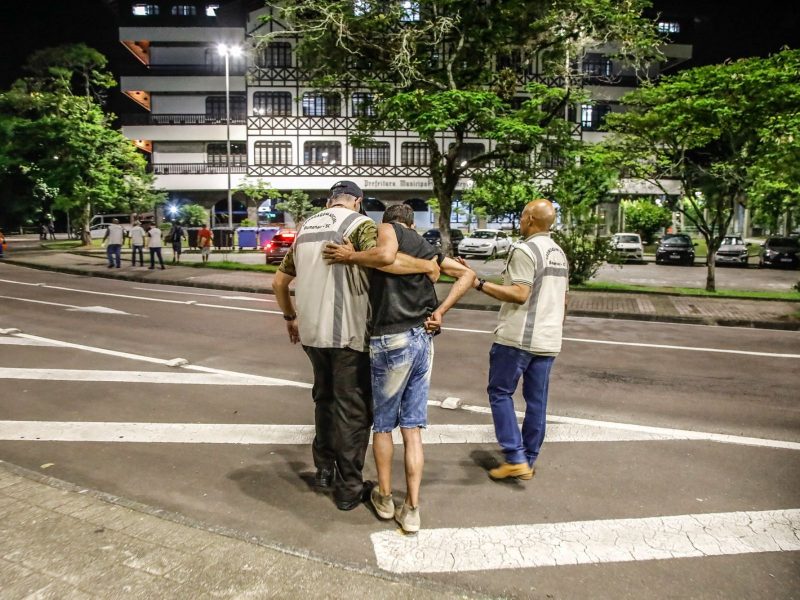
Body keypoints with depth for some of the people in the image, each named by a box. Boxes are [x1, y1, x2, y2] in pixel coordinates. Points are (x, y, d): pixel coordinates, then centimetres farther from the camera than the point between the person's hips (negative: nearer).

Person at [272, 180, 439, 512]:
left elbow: (279, 281, 19)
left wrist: (290, 317, 31)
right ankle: (349, 488, 16)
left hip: (311, 332, 7)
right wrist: (426, 265, -15)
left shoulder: (306, 227, 14)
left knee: (325, 398, 23)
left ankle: (324, 469, 34)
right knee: (352, 410, 6)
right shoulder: (359, 223, -7)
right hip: (347, 334, -6)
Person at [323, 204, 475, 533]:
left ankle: (384, 497, 27)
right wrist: (440, 311, 8)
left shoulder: (387, 228, 2)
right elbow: (467, 274, 15)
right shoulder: (426, 247, 19)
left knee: (382, 424, 13)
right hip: (424, 340, 5)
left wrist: (350, 256, -8)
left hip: (391, 341, -5)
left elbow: (386, 255, -22)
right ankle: (411, 509, 13)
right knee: (413, 428, 10)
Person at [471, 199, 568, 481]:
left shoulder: (525, 250, -13)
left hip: (518, 337, -8)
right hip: (548, 339, 8)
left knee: (500, 392, 4)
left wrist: (481, 284, -18)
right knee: (536, 399, 11)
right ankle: (529, 460, 20)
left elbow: (519, 294, -21)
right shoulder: (560, 254, 15)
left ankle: (516, 458, 2)